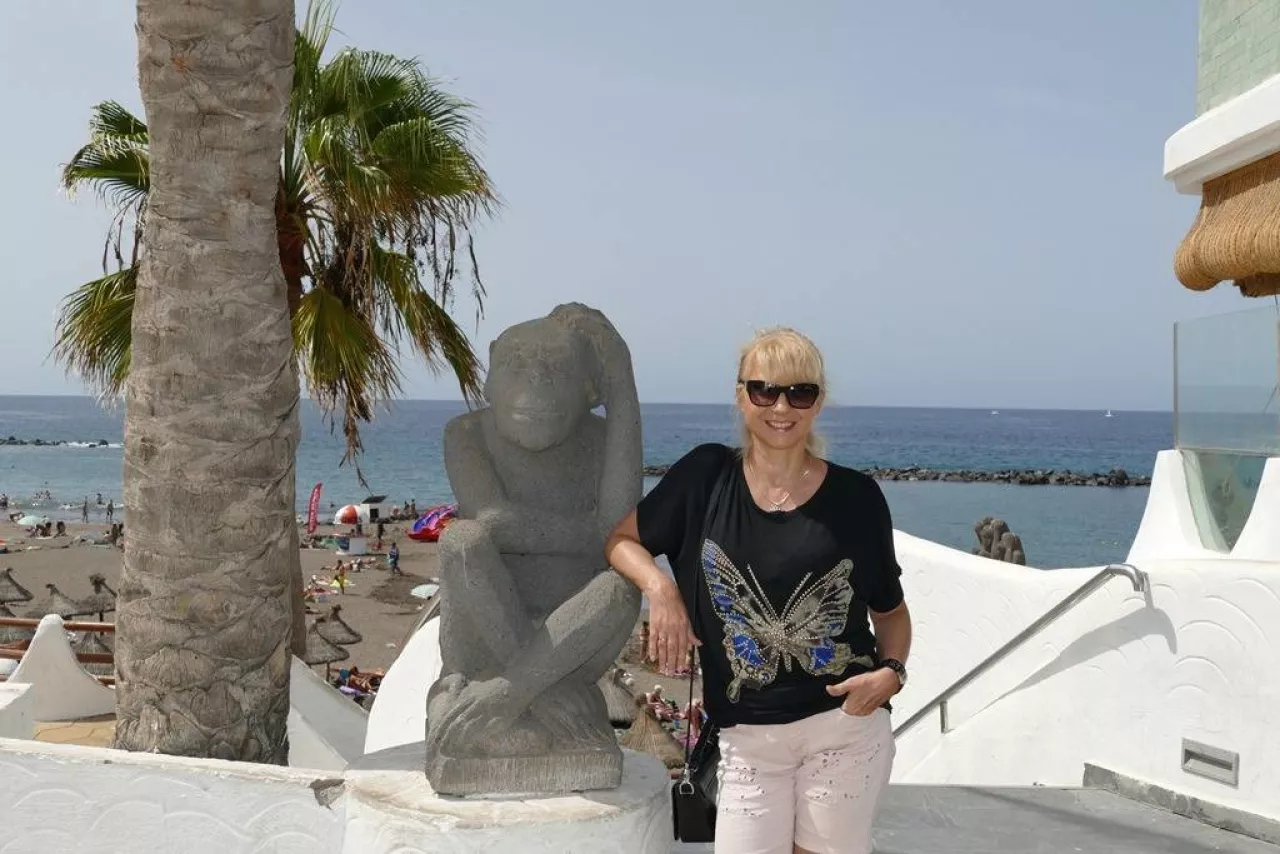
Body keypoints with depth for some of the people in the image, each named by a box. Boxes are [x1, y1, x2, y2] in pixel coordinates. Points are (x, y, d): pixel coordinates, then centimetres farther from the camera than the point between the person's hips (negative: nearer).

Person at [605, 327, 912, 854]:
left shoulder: (856, 496, -2)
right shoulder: (706, 475, 0)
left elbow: (890, 610, 8)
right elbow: (619, 538, 8)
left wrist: (891, 671, -10)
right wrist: (661, 588, -10)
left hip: (847, 724, 0)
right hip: (748, 736, 1)